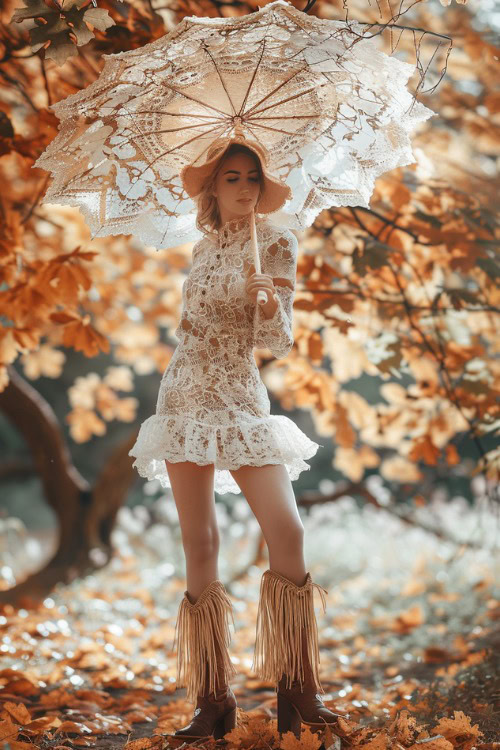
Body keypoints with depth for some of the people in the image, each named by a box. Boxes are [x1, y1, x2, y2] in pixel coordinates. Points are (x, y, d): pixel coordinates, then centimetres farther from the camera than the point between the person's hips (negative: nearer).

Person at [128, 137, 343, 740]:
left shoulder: (276, 243, -1)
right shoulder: (204, 246, 13)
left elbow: (279, 342, -10)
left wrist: (266, 299, -28)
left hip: (238, 398, -4)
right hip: (183, 397, 4)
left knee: (285, 531, -16)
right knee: (198, 542, 1)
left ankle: (298, 694, -5)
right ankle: (212, 701, 6)